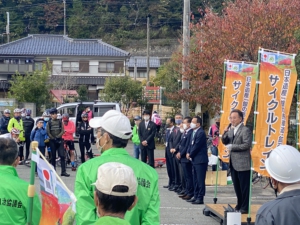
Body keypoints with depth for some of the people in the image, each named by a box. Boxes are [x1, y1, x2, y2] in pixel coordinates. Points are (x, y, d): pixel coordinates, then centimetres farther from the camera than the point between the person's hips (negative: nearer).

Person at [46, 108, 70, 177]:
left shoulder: (60, 122, 7)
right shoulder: (49, 123, 5)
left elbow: (62, 131, 1)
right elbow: (48, 132, -1)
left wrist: (58, 137, -12)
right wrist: (53, 138, -10)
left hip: (59, 140, 0)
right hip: (52, 141, 0)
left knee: (62, 156, -8)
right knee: (53, 156, 4)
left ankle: (63, 171, -9)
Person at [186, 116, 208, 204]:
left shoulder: (201, 133, -16)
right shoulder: (194, 132, 13)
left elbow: (196, 146, -18)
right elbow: (191, 144, 17)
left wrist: (190, 155, -8)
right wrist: (188, 153, 1)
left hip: (200, 160, -10)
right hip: (195, 160, 10)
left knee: (200, 180, -5)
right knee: (195, 179, 16)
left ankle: (200, 198, -1)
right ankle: (196, 196, 24)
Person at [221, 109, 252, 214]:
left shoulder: (245, 130, -12)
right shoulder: (231, 130, 13)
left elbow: (247, 145, -20)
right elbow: (225, 142, 15)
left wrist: (232, 147, -20)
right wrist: (225, 133, -3)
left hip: (242, 164, -8)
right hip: (233, 163, 8)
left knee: (244, 187, 0)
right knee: (237, 186, 16)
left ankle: (245, 208, 7)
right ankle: (239, 205, 27)